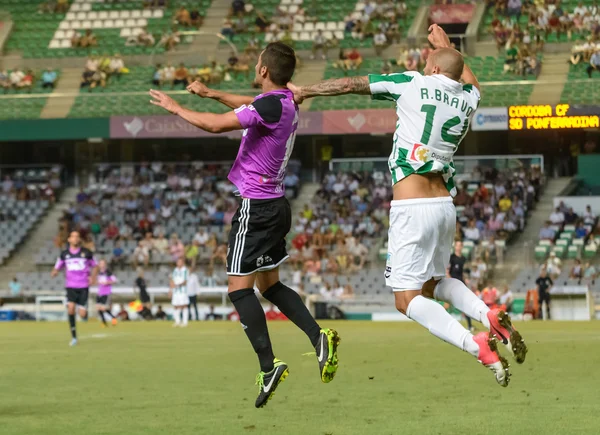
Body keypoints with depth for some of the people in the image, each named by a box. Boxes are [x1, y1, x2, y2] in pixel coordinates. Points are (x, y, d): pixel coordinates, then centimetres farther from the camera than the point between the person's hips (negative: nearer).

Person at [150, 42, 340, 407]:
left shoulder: (270, 106, -20)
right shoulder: (286, 103, 8)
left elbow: (216, 125, -22)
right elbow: (249, 106, 30)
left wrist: (176, 108, -9)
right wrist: (211, 94, 34)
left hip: (257, 207, -9)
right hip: (276, 204, 9)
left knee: (240, 287, -6)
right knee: (270, 285, 18)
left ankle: (269, 365, -13)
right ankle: (319, 336, 3)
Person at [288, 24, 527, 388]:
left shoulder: (413, 84, -1)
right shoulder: (468, 99, 11)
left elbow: (350, 84, 7)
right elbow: (470, 81, 38)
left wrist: (305, 90, 20)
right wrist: (447, 46, 50)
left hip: (412, 207, -6)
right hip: (445, 205, 6)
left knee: (408, 299, -3)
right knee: (436, 283, 25)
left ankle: (476, 345, -23)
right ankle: (490, 316, -3)